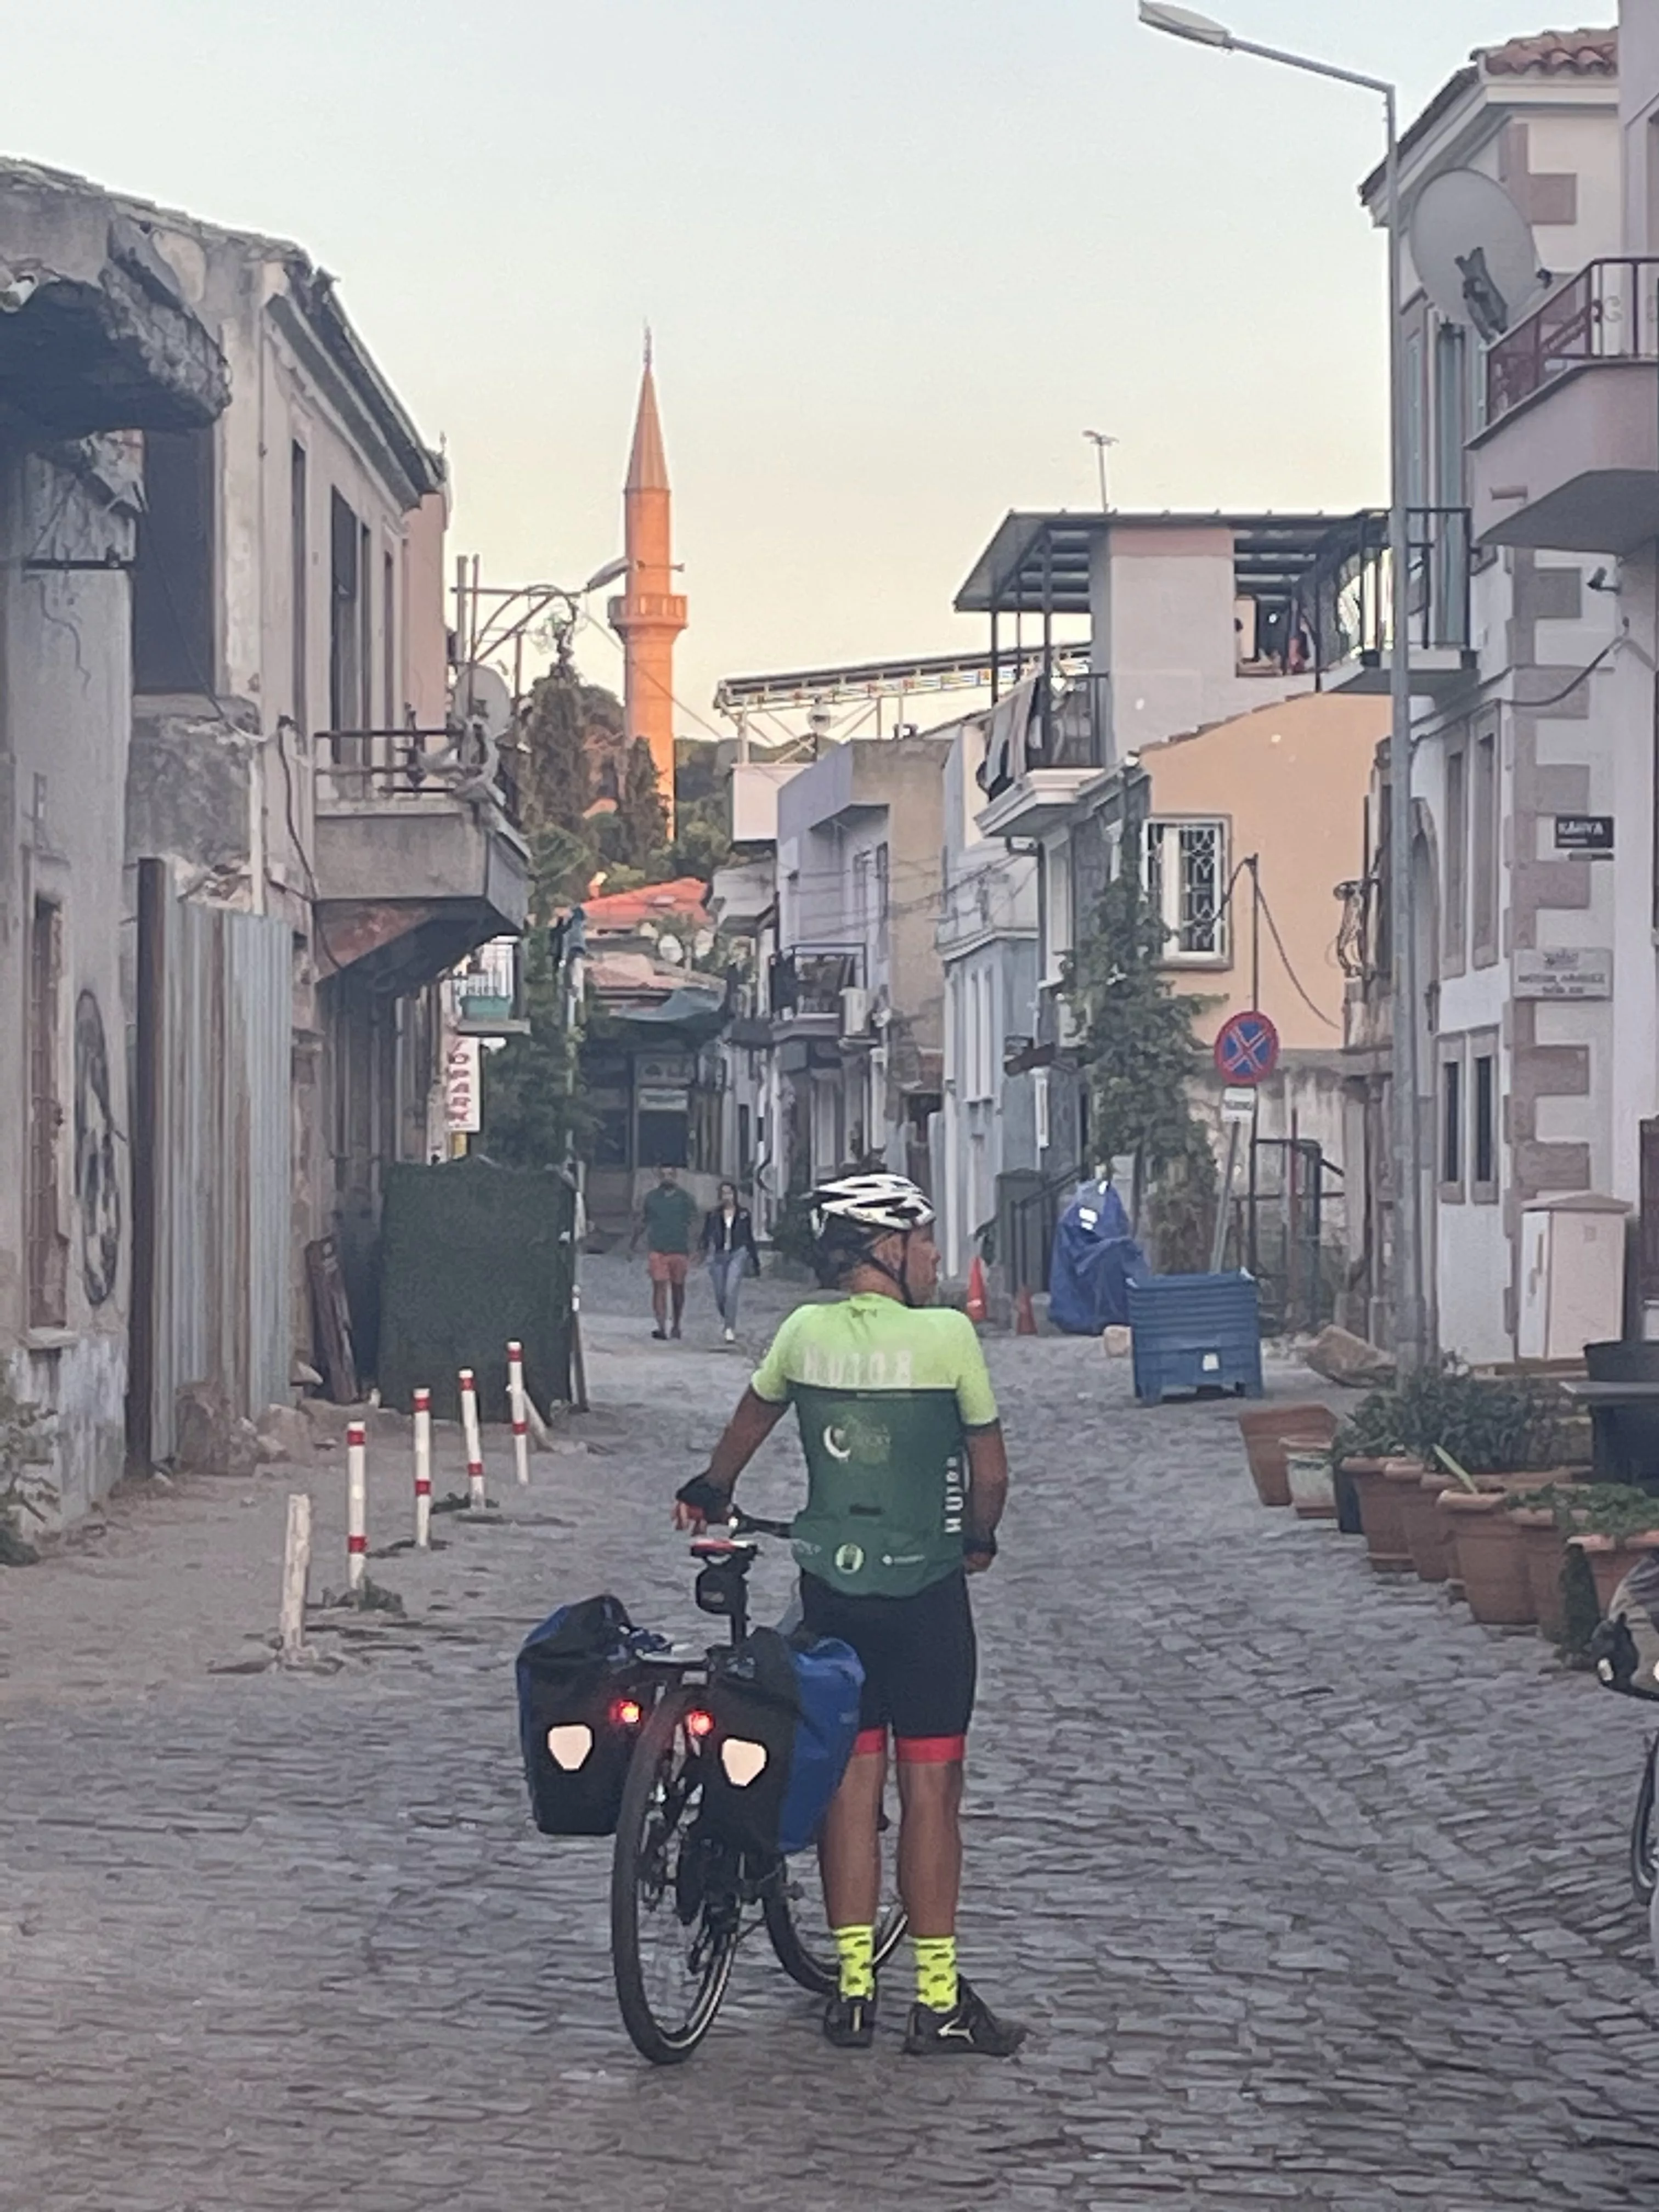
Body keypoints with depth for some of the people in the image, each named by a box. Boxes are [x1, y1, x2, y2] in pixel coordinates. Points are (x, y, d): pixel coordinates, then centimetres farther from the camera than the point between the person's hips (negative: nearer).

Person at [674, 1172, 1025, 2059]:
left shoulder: (806, 1333, 0)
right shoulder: (946, 1336, -12)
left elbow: (750, 1422, 19)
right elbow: (990, 1469, -5)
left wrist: (708, 1493, 38)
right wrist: (979, 1539, 15)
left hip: (831, 1587, 4)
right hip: (925, 1588, -4)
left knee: (850, 1781, 10)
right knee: (930, 1788, 1)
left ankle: (852, 1988, 12)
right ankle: (938, 2000, 4)